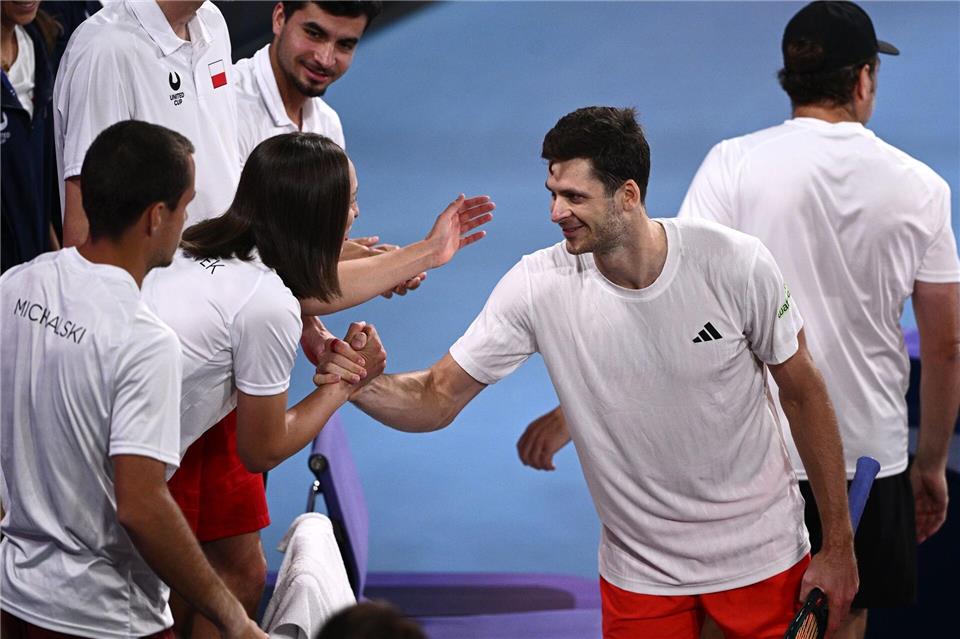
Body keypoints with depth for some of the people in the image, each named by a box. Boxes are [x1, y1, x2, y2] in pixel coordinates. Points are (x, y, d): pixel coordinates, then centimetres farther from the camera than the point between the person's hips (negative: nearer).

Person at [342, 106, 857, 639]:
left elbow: (803, 394, -6)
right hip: (641, 574, 1)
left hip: (761, 558, -1)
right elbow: (436, 399, -11)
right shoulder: (538, 285, -15)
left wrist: (838, 545, -2)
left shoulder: (736, 263, -18)